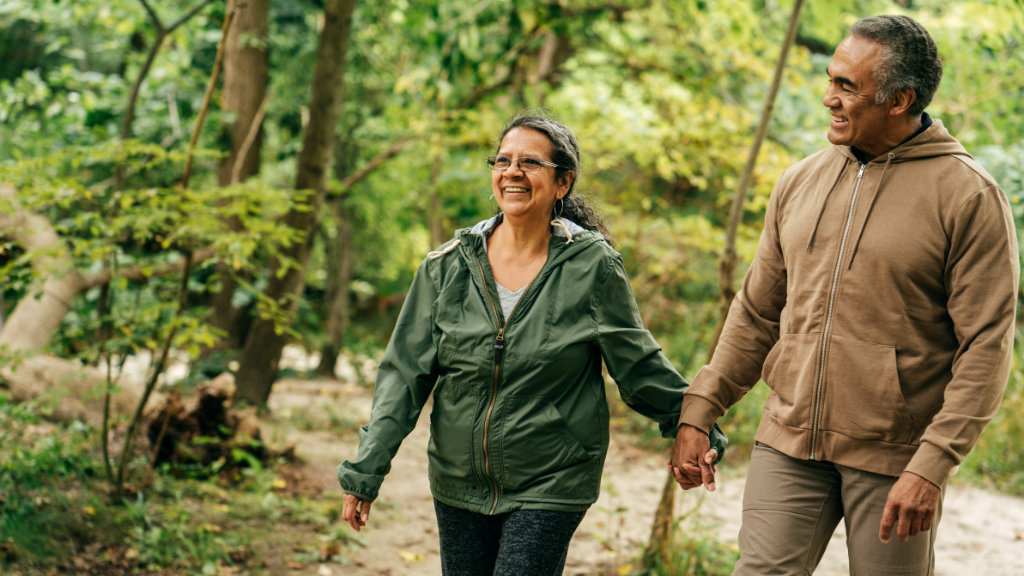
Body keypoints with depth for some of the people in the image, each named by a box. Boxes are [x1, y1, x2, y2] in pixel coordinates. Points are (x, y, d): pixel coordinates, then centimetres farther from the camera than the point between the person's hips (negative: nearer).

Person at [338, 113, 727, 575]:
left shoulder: (592, 268, -6)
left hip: (549, 486, -3)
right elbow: (405, 372, 1)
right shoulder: (448, 267, -1)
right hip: (459, 483, 3)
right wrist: (365, 470, -4)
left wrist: (697, 430, 6)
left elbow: (638, 365, 3)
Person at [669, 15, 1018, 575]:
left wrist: (932, 466, -19)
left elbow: (986, 344, -11)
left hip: (893, 459, -4)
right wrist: (698, 410, 10)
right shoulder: (800, 181, 9)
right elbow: (756, 313, 16)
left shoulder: (968, 194, -7)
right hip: (788, 445, 4)